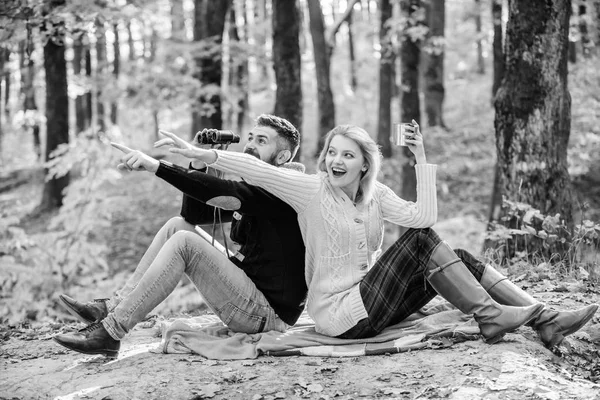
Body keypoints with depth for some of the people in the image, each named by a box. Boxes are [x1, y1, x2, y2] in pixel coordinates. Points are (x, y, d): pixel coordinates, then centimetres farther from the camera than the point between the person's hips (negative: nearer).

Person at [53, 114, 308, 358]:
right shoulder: (249, 185, 17)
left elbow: (220, 194, -28)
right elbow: (194, 214, 12)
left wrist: (155, 166, -32)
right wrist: (198, 163, -1)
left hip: (271, 312, -9)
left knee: (184, 242, -21)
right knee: (178, 226, 3)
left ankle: (110, 333, -22)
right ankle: (113, 306, -5)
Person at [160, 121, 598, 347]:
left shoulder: (376, 195, 6)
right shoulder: (311, 191, -9)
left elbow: (423, 214, -9)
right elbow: (259, 170, -21)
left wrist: (422, 160, -12)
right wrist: (204, 154, -31)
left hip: (371, 304, 7)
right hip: (338, 314, -6)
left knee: (456, 259, -6)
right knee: (422, 240, -20)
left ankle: (544, 320, -9)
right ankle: (491, 317, -17)